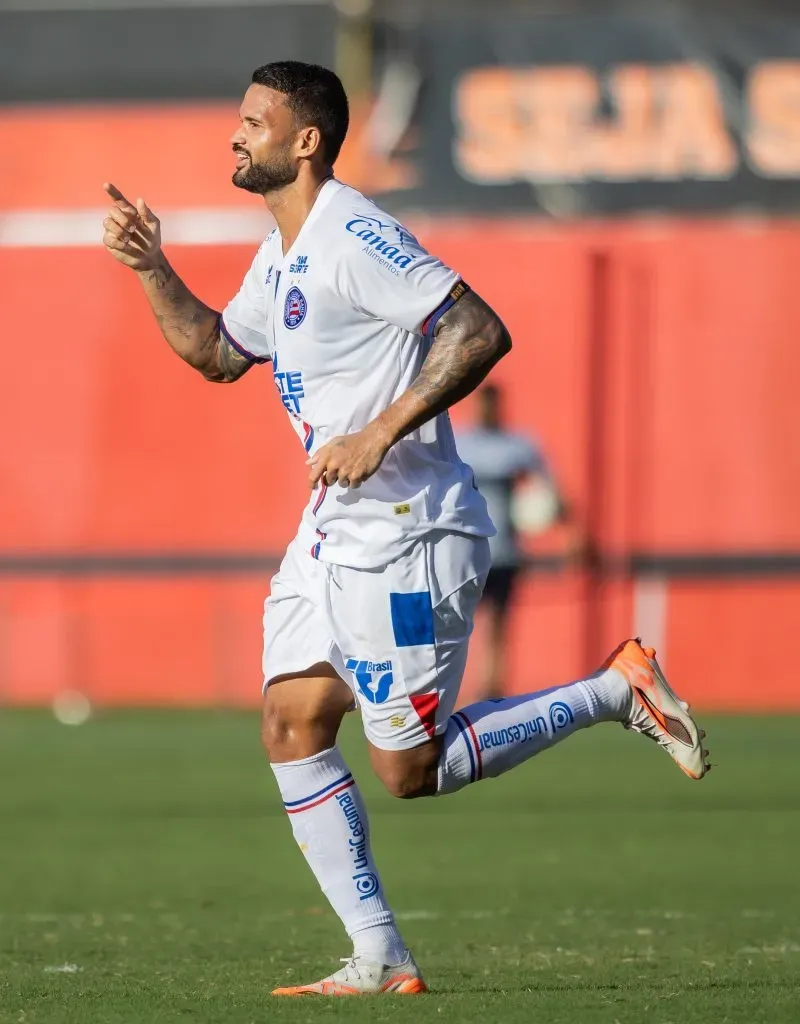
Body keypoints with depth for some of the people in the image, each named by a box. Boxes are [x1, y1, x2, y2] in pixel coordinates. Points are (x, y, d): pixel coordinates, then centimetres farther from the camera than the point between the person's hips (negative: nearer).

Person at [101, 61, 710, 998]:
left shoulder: (354, 236, -16)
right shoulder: (280, 254, 15)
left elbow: (481, 331, -24)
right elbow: (216, 353, 30)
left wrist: (381, 433, -27)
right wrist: (152, 269, 15)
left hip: (407, 534, -10)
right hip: (334, 533, 10)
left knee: (410, 769, -6)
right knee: (292, 727, 2)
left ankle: (616, 692, 7)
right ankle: (379, 959, 4)